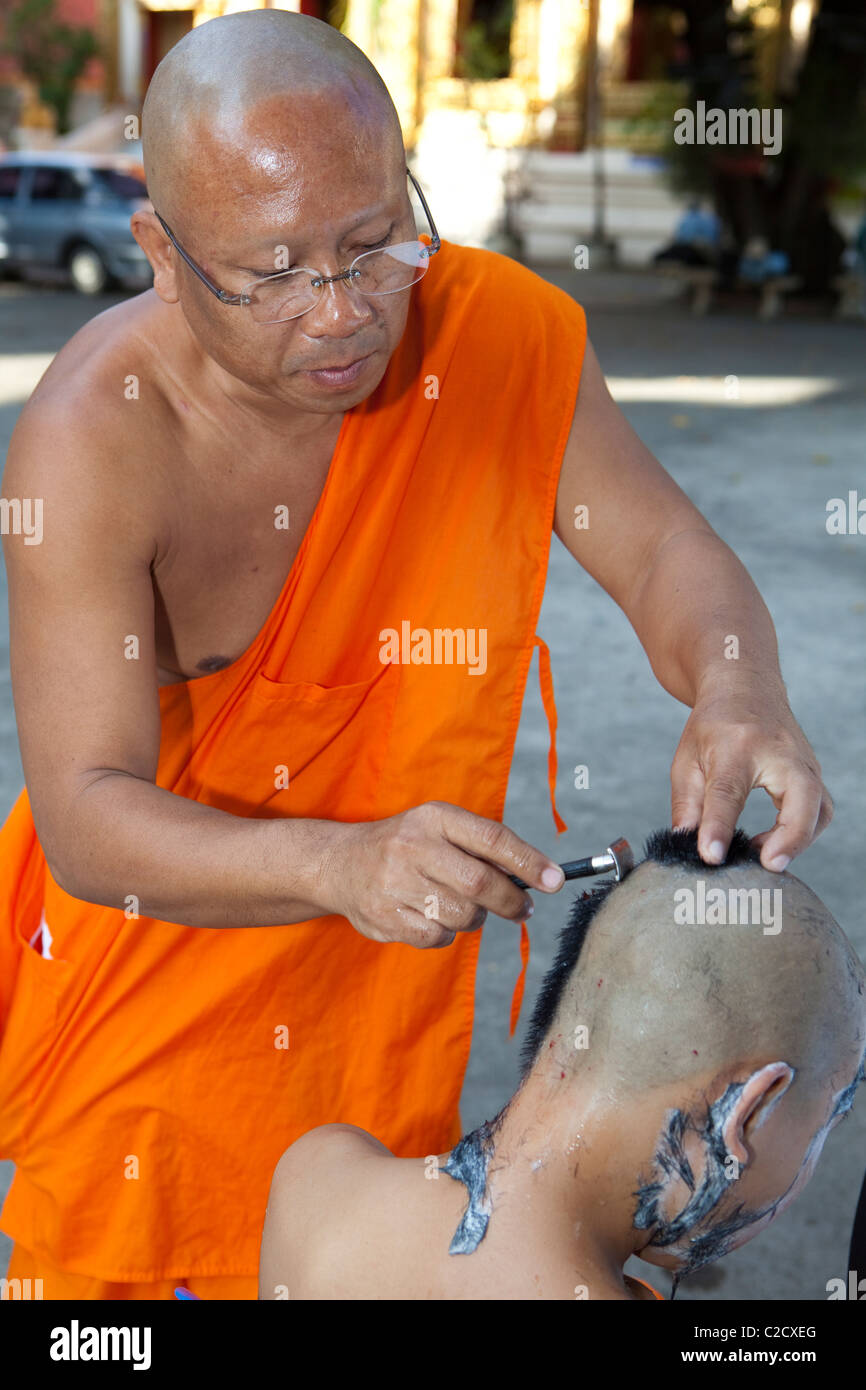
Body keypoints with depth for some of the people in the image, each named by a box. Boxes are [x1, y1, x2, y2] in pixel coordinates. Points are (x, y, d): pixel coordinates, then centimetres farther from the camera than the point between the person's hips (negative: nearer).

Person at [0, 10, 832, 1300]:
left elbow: (663, 548, -11)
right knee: (131, 1252, 14)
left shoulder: (501, 332, -18)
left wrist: (737, 698, -35)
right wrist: (348, 865, -50)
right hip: (148, 939, -2)